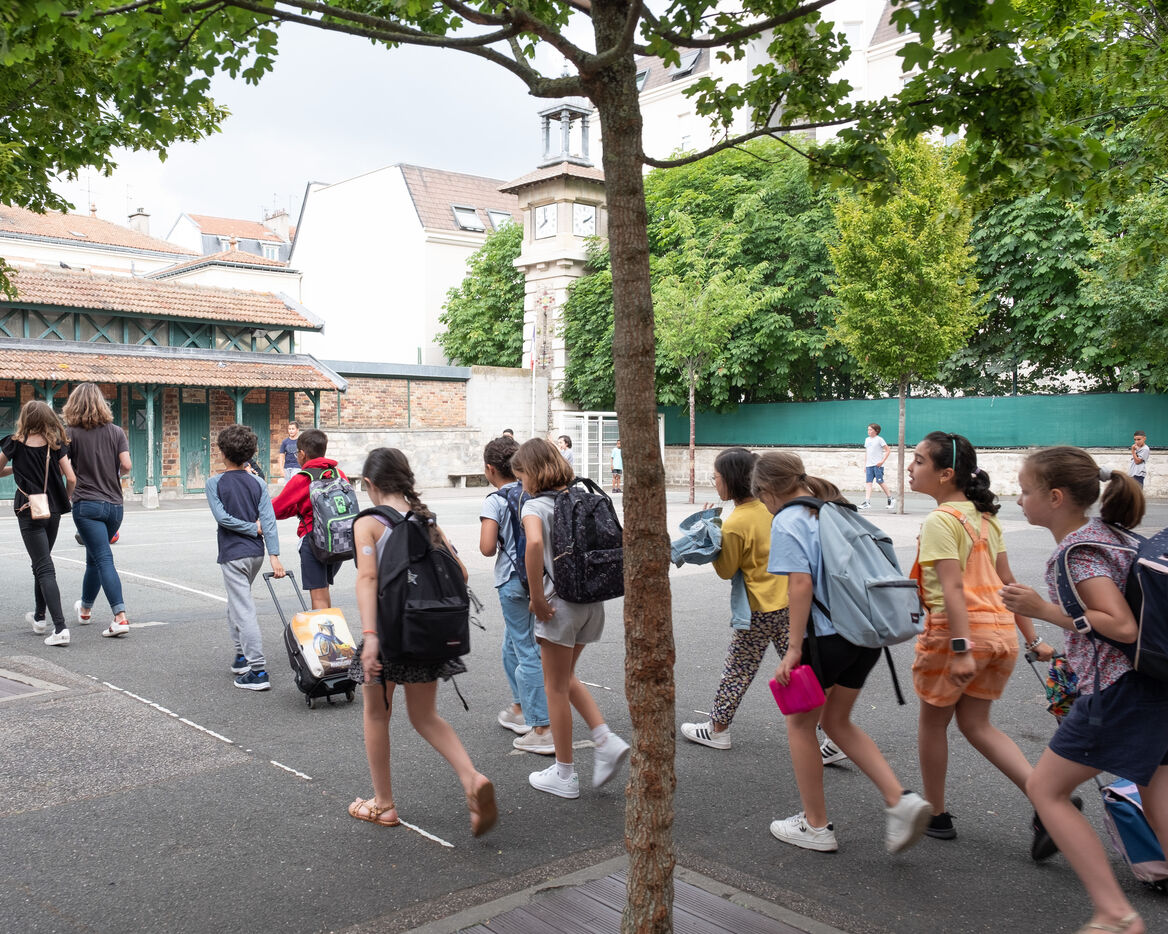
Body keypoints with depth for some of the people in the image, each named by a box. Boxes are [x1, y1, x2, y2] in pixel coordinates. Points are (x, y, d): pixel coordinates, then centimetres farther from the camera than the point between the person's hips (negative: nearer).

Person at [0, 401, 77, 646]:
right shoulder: (55, 444, 1)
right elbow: (71, 479, -4)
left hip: (29, 511, -3)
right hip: (53, 512, 3)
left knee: (44, 568, -7)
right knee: (42, 563, 22)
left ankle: (60, 627, -18)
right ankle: (39, 617, 35)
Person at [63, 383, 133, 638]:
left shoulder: (72, 434, -4)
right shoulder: (116, 432, 3)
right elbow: (126, 465, -5)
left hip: (87, 504, -4)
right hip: (114, 505, 4)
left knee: (103, 559, -9)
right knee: (94, 559, 21)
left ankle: (120, 617, -20)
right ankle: (85, 609, 36)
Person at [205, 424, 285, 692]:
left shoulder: (215, 483, -6)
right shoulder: (258, 483, 3)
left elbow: (222, 516, -16)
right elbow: (269, 519, -4)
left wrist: (253, 528, -6)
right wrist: (274, 555, -7)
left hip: (233, 555, -5)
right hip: (256, 552, 5)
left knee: (244, 610, -6)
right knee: (235, 605, 23)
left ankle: (258, 671, -8)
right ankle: (242, 655, 27)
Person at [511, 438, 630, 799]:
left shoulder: (535, 505, -10)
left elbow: (534, 543, -30)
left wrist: (537, 599, -22)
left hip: (560, 603, -7)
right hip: (592, 601, 7)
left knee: (555, 687, 8)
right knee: (566, 677, 24)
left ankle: (564, 775, 18)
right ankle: (606, 740, 11)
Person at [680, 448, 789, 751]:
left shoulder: (734, 526, -17)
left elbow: (726, 571, -5)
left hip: (759, 610, -6)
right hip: (790, 601, 6)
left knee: (737, 670, 8)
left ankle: (717, 729, 22)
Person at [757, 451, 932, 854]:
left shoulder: (787, 521, -10)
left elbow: (801, 583, -20)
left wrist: (794, 648, -17)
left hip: (828, 636, -8)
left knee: (800, 723, 13)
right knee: (837, 721, 22)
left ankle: (815, 826, 22)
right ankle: (900, 799, 8)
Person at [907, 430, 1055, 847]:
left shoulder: (940, 521, -13)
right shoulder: (985, 517, 12)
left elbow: (953, 587, -22)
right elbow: (1006, 582, 14)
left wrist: (961, 650, -26)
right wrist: (1032, 638, 16)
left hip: (957, 630, -8)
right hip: (1001, 631, 8)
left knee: (932, 721, 14)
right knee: (976, 724, 18)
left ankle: (935, 814, 27)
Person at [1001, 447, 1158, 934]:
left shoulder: (1077, 552, -16)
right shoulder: (1102, 531, 11)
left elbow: (1122, 626, -24)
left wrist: (1043, 609, -19)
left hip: (1118, 691, -9)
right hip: (1151, 685, 9)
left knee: (1044, 788, 3)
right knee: (1158, 808, 15)